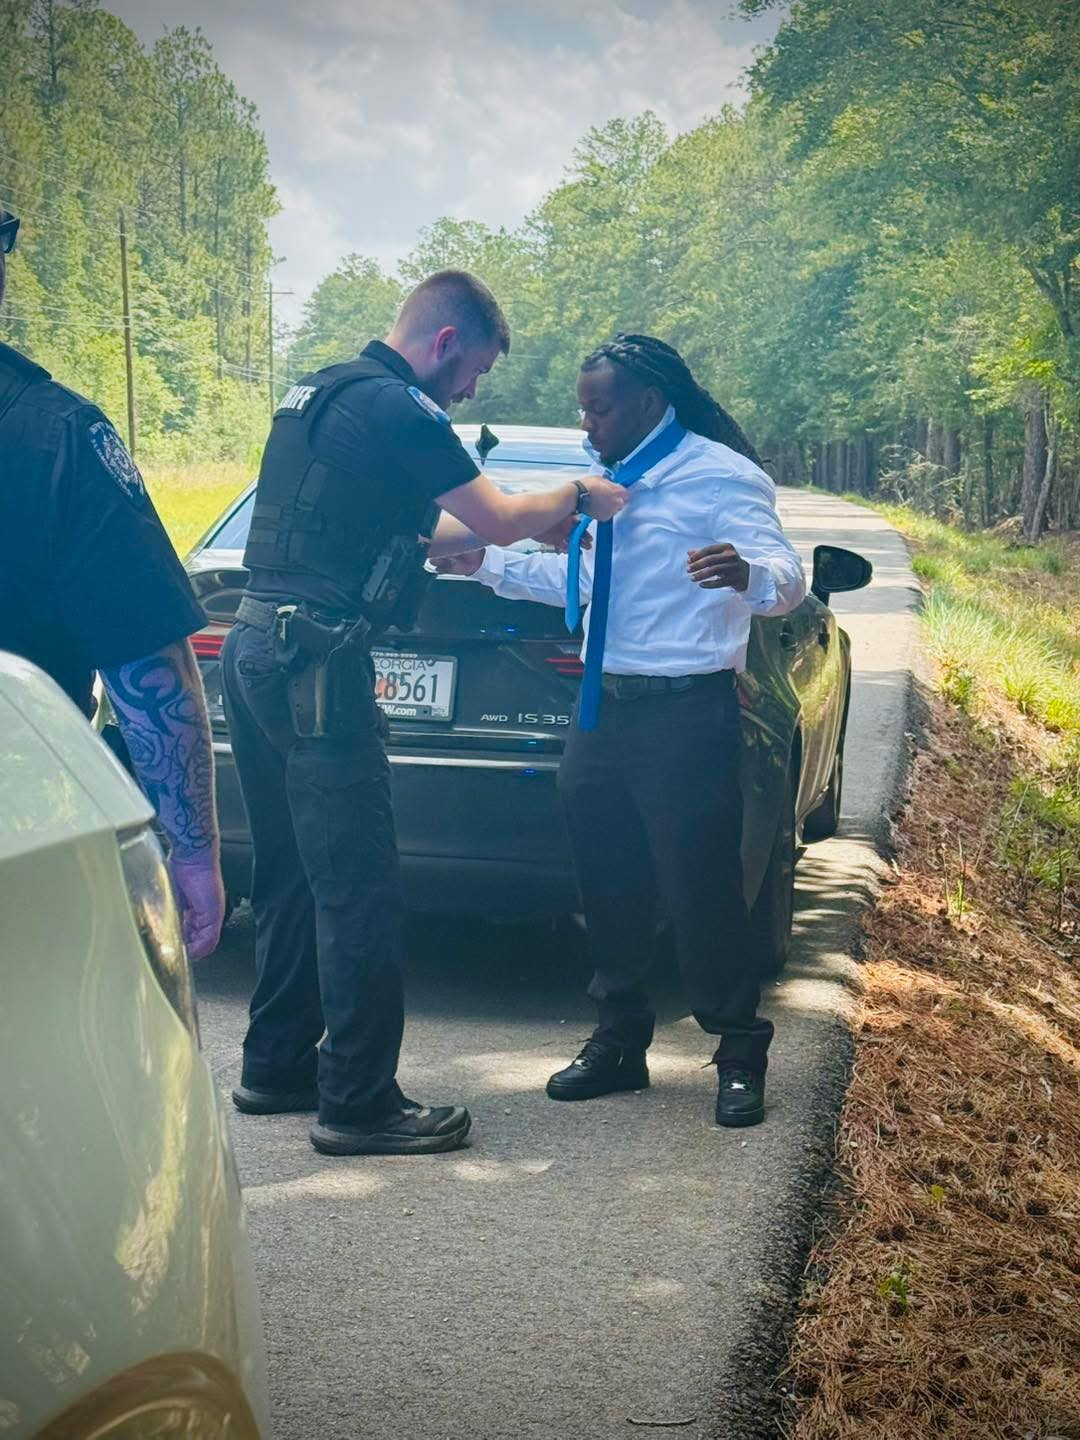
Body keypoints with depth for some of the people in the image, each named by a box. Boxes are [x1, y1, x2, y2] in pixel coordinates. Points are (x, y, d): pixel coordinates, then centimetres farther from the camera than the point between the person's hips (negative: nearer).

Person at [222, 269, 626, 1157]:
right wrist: (579, 499, 10)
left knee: (291, 875, 18)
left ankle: (277, 1066, 26)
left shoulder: (320, 396, 19)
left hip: (255, 648, 10)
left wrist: (535, 523, 26)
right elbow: (499, 522, -8)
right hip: (316, 663, -10)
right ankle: (361, 1103, -1)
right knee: (359, 888, -5)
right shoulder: (400, 410, -11)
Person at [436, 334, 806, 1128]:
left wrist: (748, 574, -43)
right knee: (609, 885, 14)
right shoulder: (611, 481, 16)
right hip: (604, 706, 8)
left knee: (701, 890, -3)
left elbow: (786, 578, -20)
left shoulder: (719, 476, -10)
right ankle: (619, 1043, 28)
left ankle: (741, 1056, 13)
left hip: (685, 713, -8)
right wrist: (487, 563, 22)